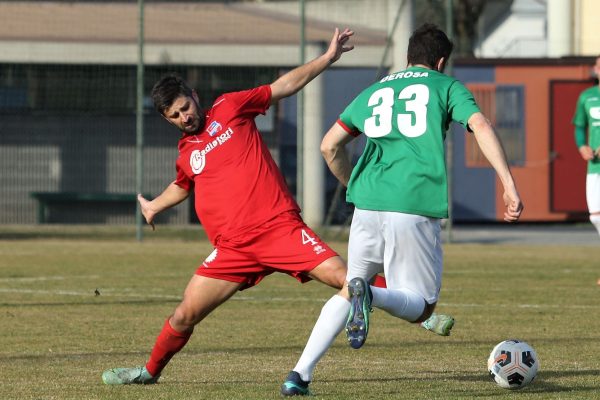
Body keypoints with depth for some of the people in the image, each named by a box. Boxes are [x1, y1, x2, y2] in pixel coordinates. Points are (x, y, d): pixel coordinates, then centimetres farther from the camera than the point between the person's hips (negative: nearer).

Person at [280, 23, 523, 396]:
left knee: (347, 290, 20)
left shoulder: (373, 92, 23)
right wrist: (509, 185, -9)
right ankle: (371, 295, -28)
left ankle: (301, 373, 5)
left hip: (369, 206, 4)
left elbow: (330, 146, 23)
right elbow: (481, 126, -5)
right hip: (417, 207, -4)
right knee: (420, 306, 6)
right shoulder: (446, 86, 12)